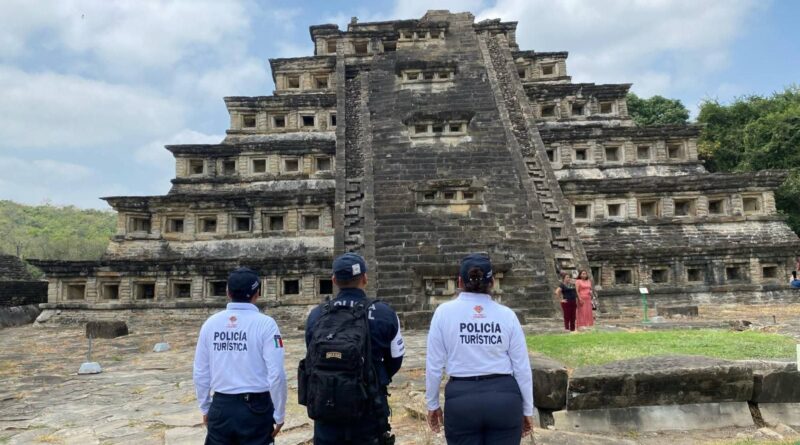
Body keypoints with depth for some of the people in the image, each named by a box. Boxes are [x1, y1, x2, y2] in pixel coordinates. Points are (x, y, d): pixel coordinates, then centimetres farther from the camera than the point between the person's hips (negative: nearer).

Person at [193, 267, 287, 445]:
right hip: (256, 408, -3)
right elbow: (276, 374, -14)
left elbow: (200, 373, 6)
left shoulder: (210, 323, -1)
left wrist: (205, 408, 19)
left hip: (220, 407, 3)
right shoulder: (265, 323, -13)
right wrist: (279, 414, -2)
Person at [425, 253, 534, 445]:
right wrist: (527, 409, 14)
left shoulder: (444, 312, -4)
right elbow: (522, 367, 3)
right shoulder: (507, 314, 0)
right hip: (505, 397, 1)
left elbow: (434, 365, -2)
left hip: (461, 398, -1)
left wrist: (432, 404, 11)